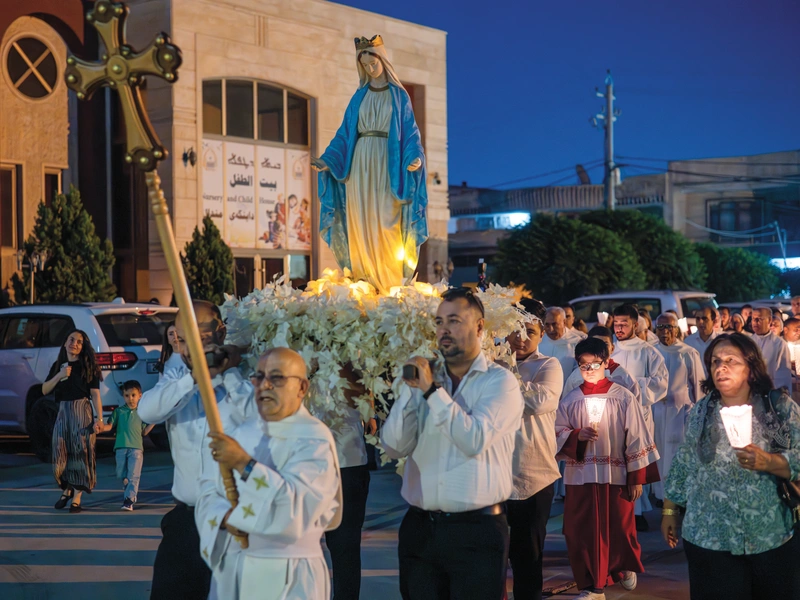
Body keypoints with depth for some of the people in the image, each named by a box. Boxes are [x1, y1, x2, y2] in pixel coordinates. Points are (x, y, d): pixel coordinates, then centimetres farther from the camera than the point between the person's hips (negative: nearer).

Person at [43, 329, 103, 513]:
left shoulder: (88, 366, 0)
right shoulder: (58, 365, 11)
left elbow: (95, 394, -6)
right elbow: (44, 390, 4)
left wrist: (99, 418, -15)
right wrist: (59, 376, -12)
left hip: (82, 411, -3)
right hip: (63, 412, 3)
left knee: (80, 452, -4)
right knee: (61, 453, 3)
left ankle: (77, 498, 0)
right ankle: (67, 489, 24)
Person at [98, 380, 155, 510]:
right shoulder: (119, 411, 9)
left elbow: (144, 431, 13)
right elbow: (110, 425, 2)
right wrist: (102, 428, -18)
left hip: (136, 447, -1)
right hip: (121, 447, 1)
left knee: (133, 475, -8)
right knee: (121, 474, 9)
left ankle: (129, 500, -10)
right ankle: (130, 490, 32)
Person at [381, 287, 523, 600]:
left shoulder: (499, 381, -3)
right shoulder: (424, 377, 10)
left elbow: (475, 440, -19)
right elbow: (394, 447, 1)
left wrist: (431, 390, -17)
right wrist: (409, 389, -8)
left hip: (477, 530, -4)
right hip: (419, 528, 4)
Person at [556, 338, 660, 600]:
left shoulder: (624, 398, -4)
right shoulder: (570, 400, 4)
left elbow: (637, 438, -3)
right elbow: (558, 433, 6)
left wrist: (637, 478, -5)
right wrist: (577, 436, -16)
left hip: (616, 475, -2)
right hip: (580, 476, 2)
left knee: (619, 528, 8)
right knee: (582, 532, 2)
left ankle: (626, 566, 39)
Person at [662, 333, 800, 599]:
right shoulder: (700, 413, 5)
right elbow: (683, 466, 11)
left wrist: (768, 462, -25)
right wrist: (670, 510, 11)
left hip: (775, 538, -1)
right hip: (710, 539, 1)